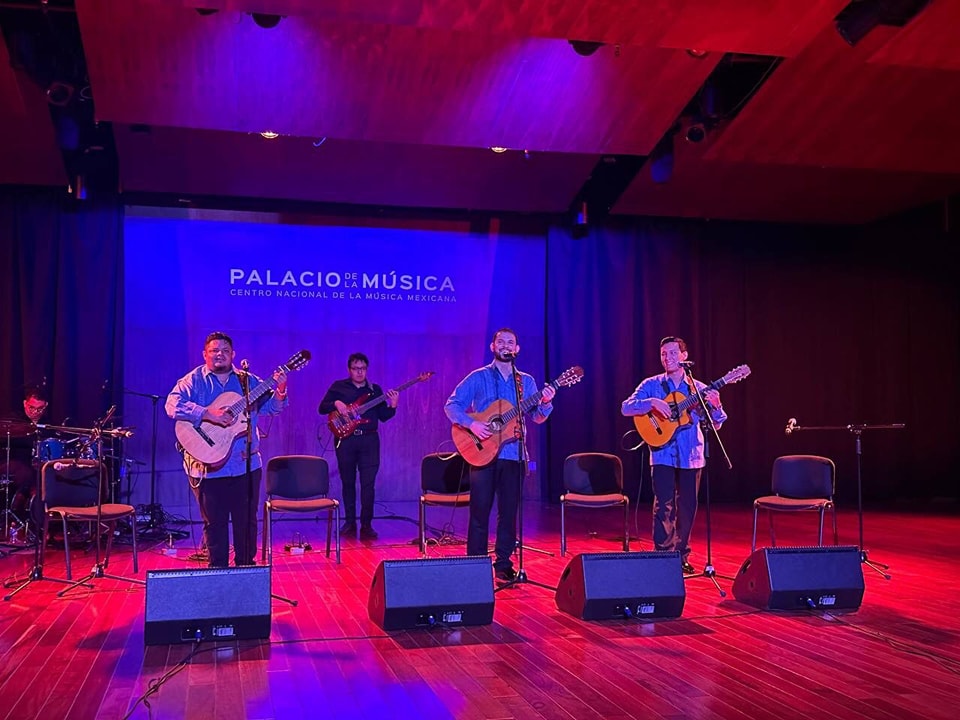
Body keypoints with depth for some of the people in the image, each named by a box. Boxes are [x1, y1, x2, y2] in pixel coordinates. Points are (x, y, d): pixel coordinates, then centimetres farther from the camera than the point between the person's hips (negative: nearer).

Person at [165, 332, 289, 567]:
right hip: (208, 466, -2)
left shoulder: (248, 380, 9)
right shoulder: (193, 381, -1)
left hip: (246, 464, 3)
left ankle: (246, 568, 23)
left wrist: (280, 391, -14)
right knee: (214, 523, 7)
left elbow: (269, 407, 7)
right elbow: (173, 404, -17)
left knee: (247, 521, 10)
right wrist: (207, 413, -27)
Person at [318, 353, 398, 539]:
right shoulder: (338, 387, 8)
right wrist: (336, 404, -14)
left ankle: (366, 525, -2)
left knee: (368, 483, -6)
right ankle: (350, 522, 18)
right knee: (348, 482, 8)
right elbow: (322, 408, 4)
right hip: (345, 439, 0)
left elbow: (383, 416, 8)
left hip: (369, 440, 0)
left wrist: (392, 406, -11)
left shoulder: (375, 389, 11)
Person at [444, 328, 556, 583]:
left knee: (509, 512, 6)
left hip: (513, 454, 3)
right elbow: (451, 405, -3)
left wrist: (545, 403, -16)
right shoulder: (478, 377, 2)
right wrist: (471, 424, -19)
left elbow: (537, 417, 5)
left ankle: (503, 564, 15)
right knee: (480, 511, -2)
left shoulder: (526, 381, 11)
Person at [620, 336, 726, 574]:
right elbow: (626, 408, -7)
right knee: (664, 506, -9)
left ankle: (681, 555, 20)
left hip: (691, 456, 2)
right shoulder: (651, 385, 3)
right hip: (663, 454, -2)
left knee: (687, 507, 7)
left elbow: (715, 424, 6)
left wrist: (716, 406, -15)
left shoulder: (699, 389, 7)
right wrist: (652, 402, -23)